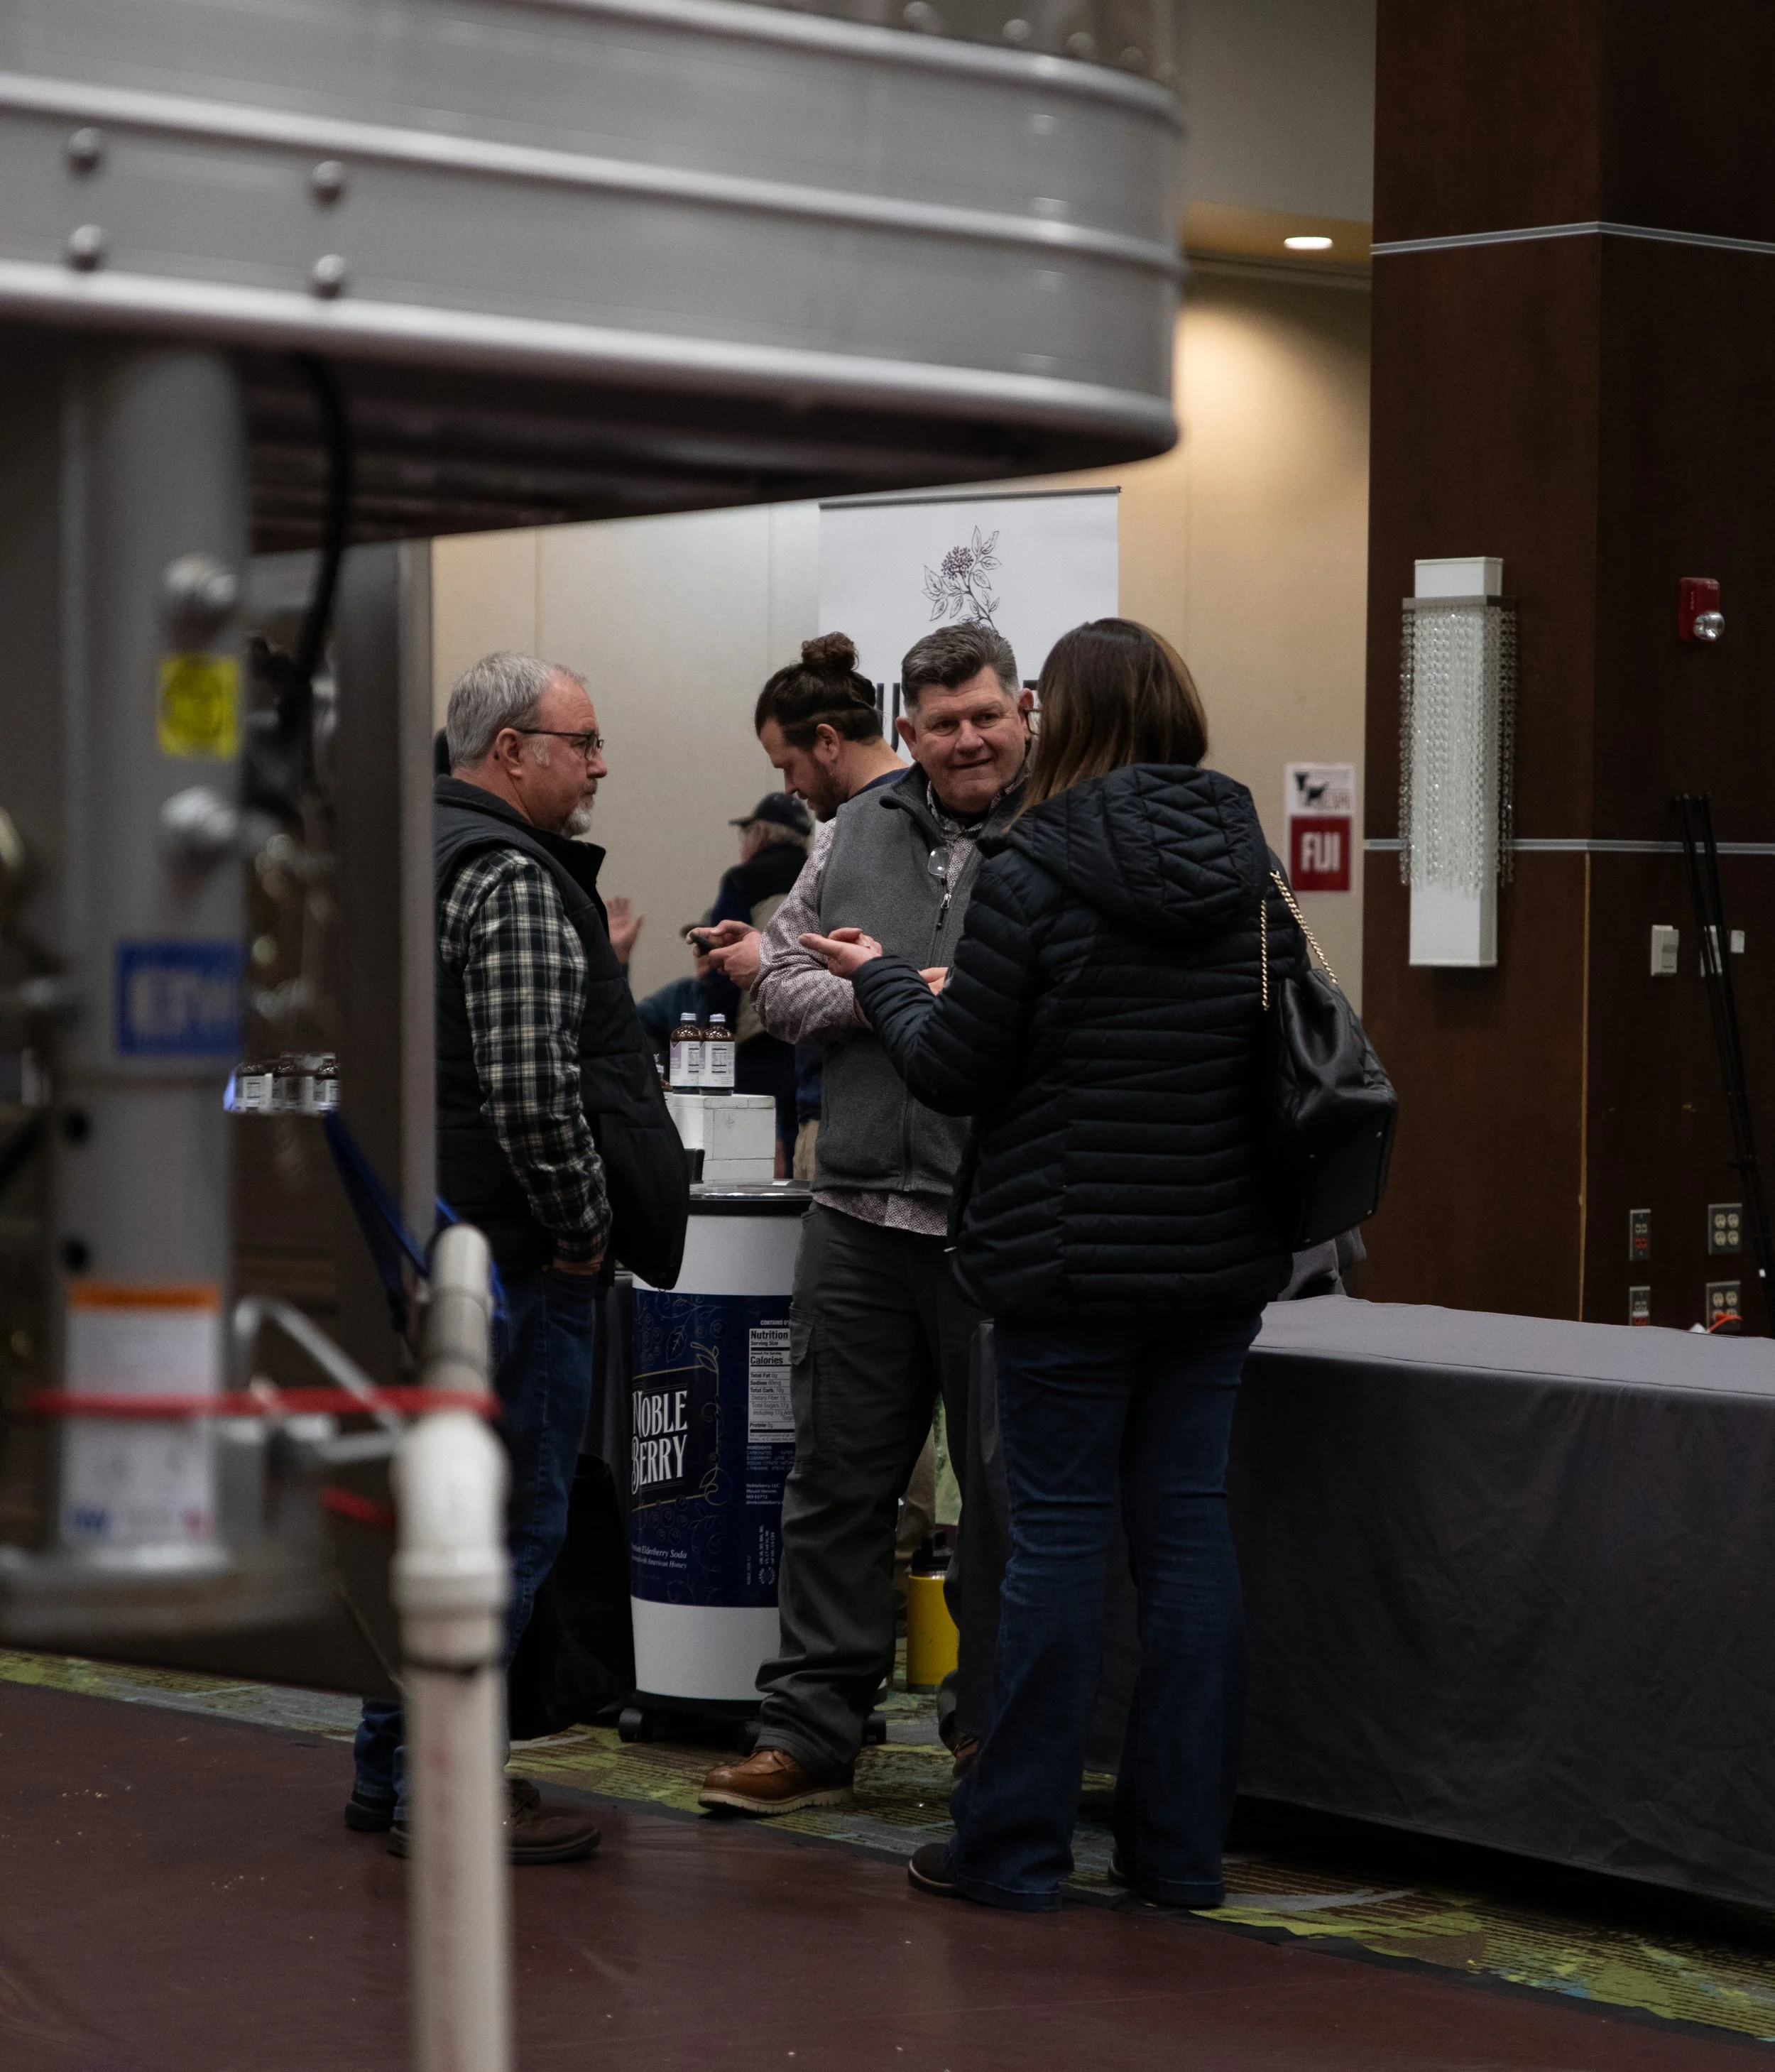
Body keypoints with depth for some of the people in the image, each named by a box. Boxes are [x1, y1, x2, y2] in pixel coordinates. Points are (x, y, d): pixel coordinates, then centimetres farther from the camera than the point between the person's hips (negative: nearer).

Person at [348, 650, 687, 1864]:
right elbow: (533, 1089, -24)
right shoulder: (516, 879, -16)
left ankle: (393, 1768, 23)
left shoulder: (424, 855, 16)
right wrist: (583, 1228, -14)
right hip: (515, 1255, -10)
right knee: (512, 1521, -4)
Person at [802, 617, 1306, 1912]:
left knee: (1059, 1532, 0)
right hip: (1221, 1260, 5)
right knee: (1189, 1527, 9)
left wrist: (882, 979, 11)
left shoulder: (1037, 871, -12)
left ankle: (1014, 1847, 7)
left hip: (1073, 1261, -5)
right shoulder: (1247, 868, 5)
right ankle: (1182, 1845, 13)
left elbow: (955, 1071, -7)